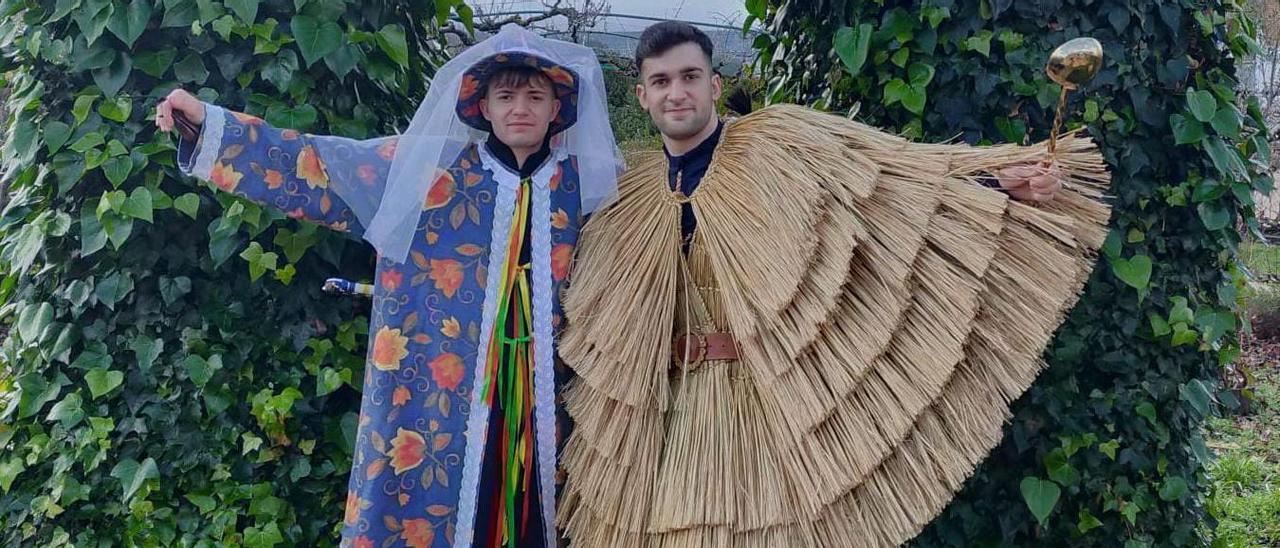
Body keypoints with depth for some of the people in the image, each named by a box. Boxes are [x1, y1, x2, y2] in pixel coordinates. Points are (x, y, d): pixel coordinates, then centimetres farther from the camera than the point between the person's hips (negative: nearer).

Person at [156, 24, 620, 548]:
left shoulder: (586, 183, 7)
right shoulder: (427, 168, 2)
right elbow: (319, 164, 1)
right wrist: (210, 123, -2)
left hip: (540, 400, 2)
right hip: (436, 394, -1)